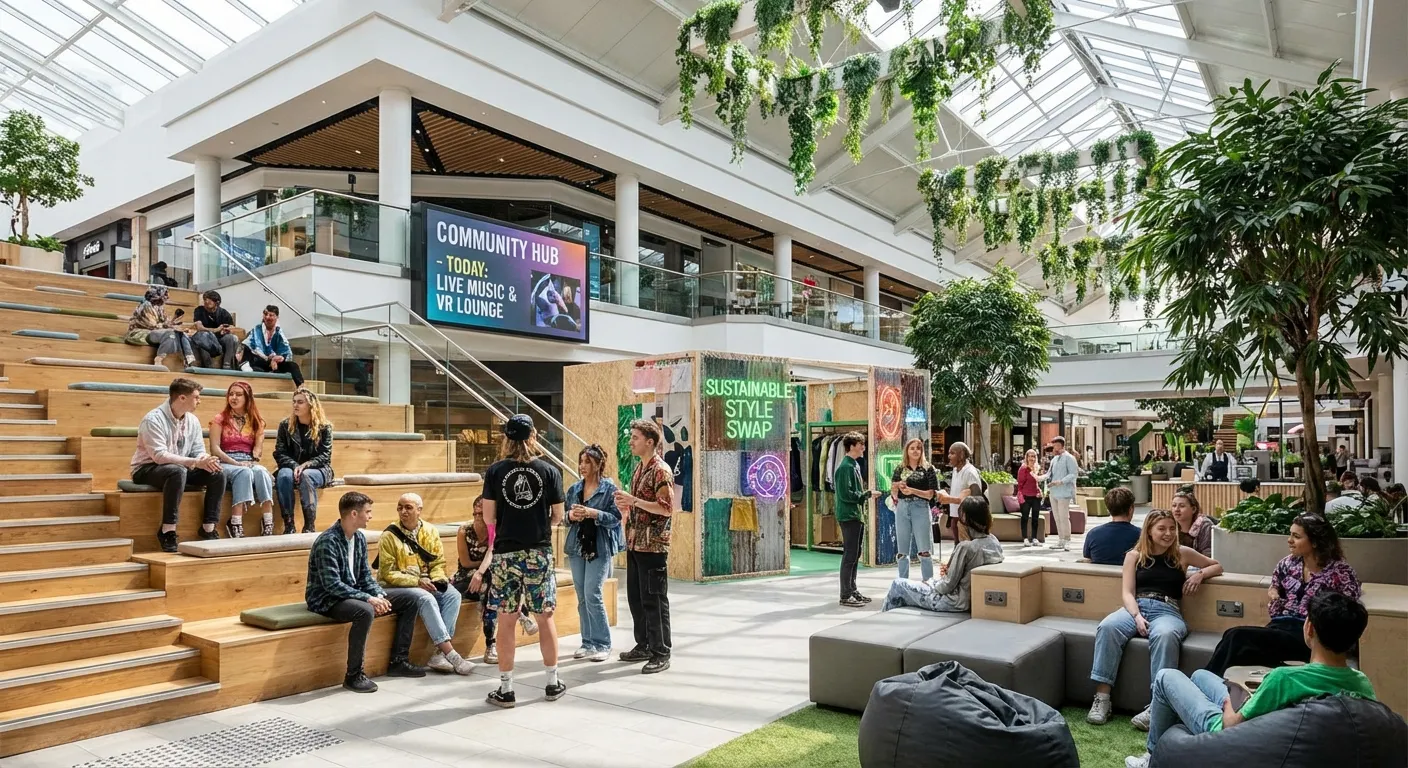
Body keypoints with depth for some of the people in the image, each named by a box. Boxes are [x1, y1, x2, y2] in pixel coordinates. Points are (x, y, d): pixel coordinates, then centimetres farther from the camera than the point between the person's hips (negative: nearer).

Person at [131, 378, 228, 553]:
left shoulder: (193, 420, 3)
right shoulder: (154, 419, -19)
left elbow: (199, 450, 4)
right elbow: (159, 455, -28)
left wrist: (205, 460, -21)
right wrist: (195, 462, -32)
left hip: (180, 469, 7)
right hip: (148, 469, -7)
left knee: (218, 473, -14)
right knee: (178, 471, -39)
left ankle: (208, 528, -9)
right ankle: (167, 531, -32)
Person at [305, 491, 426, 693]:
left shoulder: (359, 538, 5)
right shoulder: (328, 541, -22)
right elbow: (332, 585, -27)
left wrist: (379, 595, -8)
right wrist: (368, 599, -28)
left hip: (353, 594, 9)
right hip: (327, 600, -9)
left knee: (409, 602, 2)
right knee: (366, 611, -39)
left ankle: (398, 661, 8)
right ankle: (353, 675, -25)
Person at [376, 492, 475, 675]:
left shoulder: (431, 531, 4)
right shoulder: (390, 535, -9)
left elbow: (438, 563, 7)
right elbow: (387, 573, -11)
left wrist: (437, 579, -15)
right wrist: (417, 581, -20)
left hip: (425, 584, 5)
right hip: (394, 587, -5)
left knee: (453, 595, -21)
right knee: (426, 599, -32)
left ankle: (439, 653, -26)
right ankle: (450, 653, -32)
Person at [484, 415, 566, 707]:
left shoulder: (495, 471, -3)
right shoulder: (549, 471, -3)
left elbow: (488, 517, -2)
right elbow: (557, 517, 0)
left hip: (506, 553, 0)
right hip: (539, 552, 1)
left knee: (507, 620, 6)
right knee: (545, 617, 12)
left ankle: (506, 690, 13)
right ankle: (553, 683, 23)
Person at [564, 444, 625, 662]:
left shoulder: (609, 488, -5)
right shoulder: (574, 489, 9)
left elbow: (615, 518, -9)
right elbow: (565, 517, 14)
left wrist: (593, 513, -21)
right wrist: (571, 515, -8)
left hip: (599, 548, -5)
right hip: (577, 547, 5)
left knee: (593, 595, -10)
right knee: (582, 598, 9)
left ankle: (603, 644, 3)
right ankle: (588, 642, 19)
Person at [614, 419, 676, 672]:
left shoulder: (661, 471, -13)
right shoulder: (639, 469, 14)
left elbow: (667, 508, -20)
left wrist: (634, 500, -21)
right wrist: (625, 506, 3)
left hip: (653, 546, -9)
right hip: (635, 544, 9)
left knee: (654, 601, -3)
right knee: (635, 597, 15)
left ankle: (661, 654, 5)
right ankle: (644, 646, 27)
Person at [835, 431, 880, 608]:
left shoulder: (855, 465, 15)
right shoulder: (845, 467, -15)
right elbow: (846, 494, -21)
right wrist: (868, 494, -14)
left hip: (857, 516, 10)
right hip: (849, 517, -10)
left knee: (855, 555, 14)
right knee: (849, 556, -7)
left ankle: (852, 590, 23)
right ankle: (845, 596, -2)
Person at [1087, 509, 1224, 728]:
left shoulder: (1183, 554, 17)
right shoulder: (1134, 555, 14)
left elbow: (1217, 566, 29)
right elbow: (1128, 593, 6)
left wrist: (1200, 574, 6)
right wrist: (1137, 616, -14)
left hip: (1167, 611, 0)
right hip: (1136, 607, 1)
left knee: (1165, 635, -40)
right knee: (1107, 627, -34)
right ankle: (1101, 698, -34)